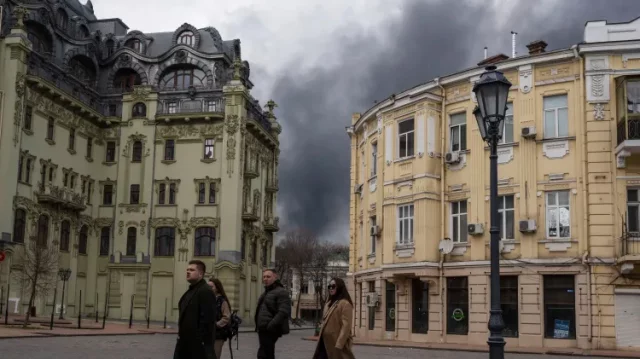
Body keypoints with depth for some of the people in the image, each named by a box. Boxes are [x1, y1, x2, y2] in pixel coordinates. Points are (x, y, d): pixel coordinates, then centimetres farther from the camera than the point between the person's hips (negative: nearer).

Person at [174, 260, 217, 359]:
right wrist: (181, 334, 18)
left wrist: (201, 341, -24)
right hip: (186, 341, 10)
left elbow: (207, 320, -22)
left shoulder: (206, 292, -15)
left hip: (198, 343, -10)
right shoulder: (191, 291, 19)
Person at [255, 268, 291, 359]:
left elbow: (284, 312, -21)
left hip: (270, 331, -10)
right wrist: (258, 326, 18)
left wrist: (270, 326, -26)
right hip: (263, 330, 10)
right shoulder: (266, 293, 20)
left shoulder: (281, 292, -10)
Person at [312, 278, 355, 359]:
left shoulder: (345, 304, -12)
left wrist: (339, 345, -23)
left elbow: (346, 326, -19)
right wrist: (320, 340, 17)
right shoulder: (329, 303, 17)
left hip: (336, 343, -9)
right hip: (325, 343, 9)